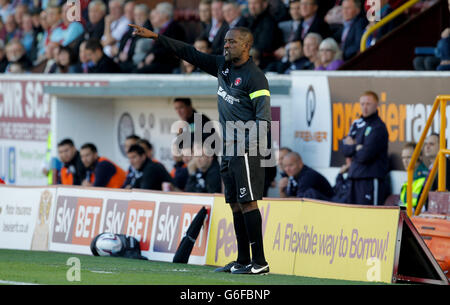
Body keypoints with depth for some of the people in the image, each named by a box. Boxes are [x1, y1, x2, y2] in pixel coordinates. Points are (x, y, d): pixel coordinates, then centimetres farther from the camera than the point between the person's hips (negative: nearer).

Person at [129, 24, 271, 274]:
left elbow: (264, 118, -16)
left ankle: (259, 261, -12)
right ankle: (243, 261, 13)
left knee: (248, 202, -12)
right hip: (229, 148, 9)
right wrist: (156, 37, 18)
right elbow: (191, 54, 20)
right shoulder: (222, 66, 13)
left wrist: (249, 145, -30)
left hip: (246, 149, -9)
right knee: (236, 204, 9)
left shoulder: (255, 77, -11)